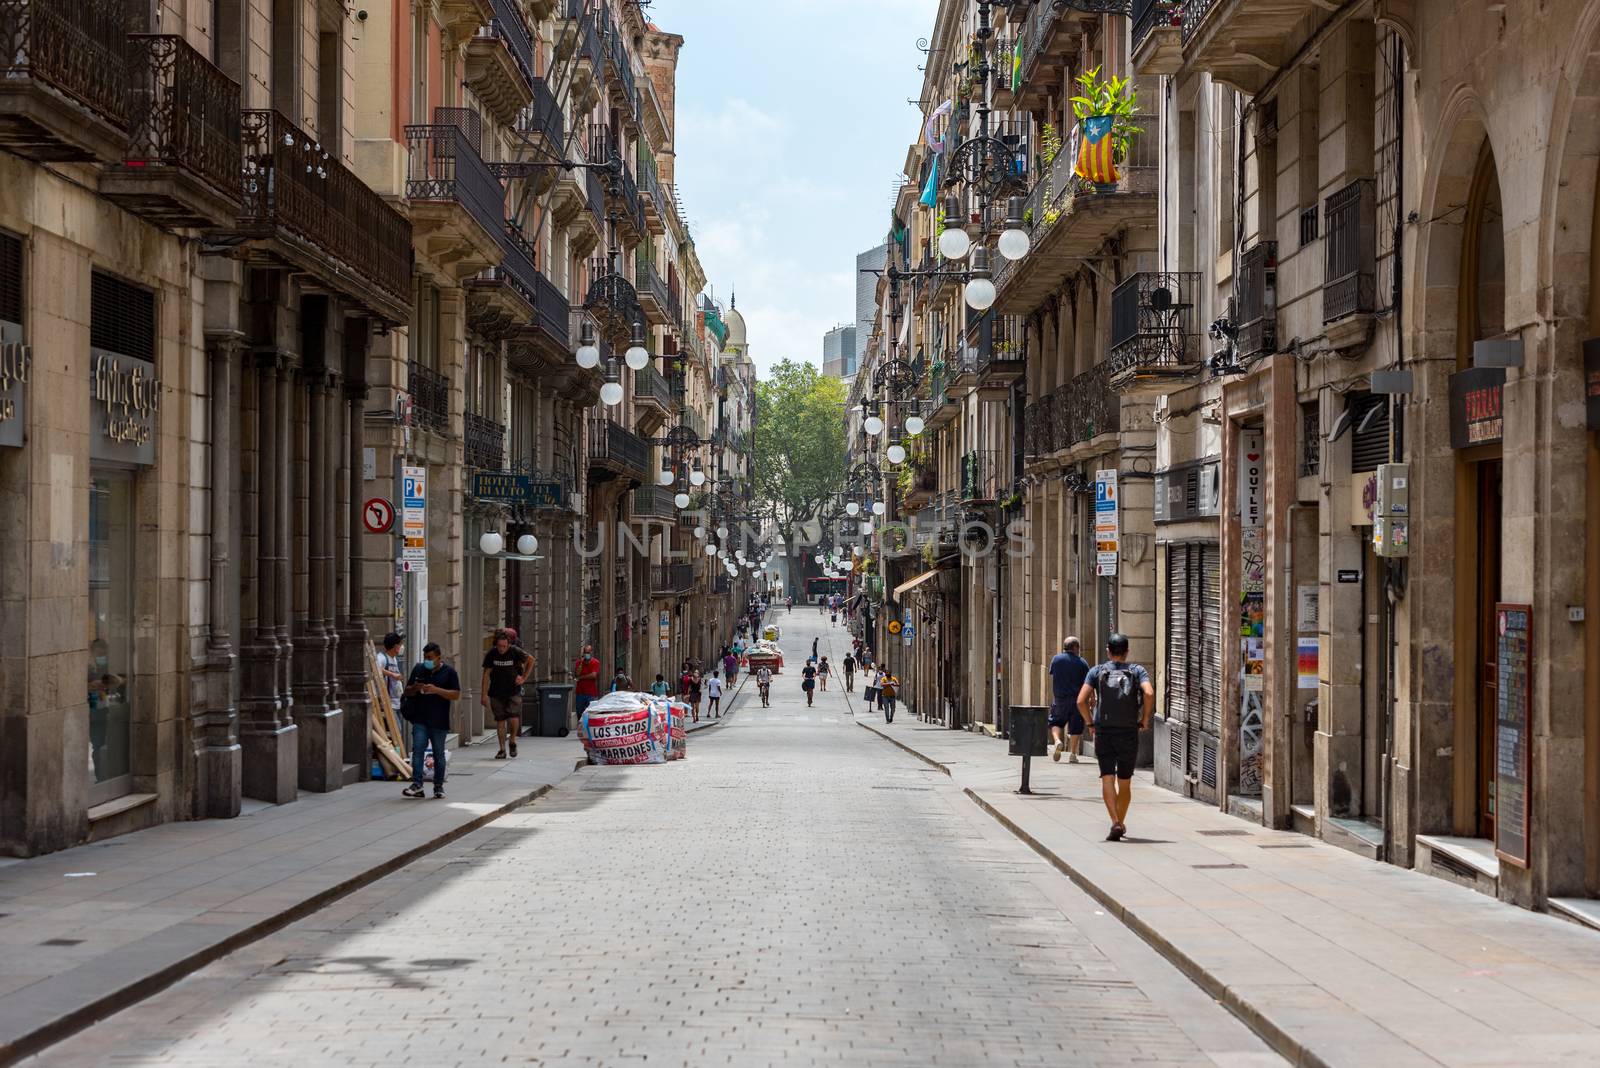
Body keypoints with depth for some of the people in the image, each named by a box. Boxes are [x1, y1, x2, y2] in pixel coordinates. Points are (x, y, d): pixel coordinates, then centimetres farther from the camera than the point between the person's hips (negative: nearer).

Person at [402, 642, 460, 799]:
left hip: (439, 721, -2)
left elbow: (456, 695, -7)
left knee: (438, 753, 7)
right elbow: (407, 691, 17)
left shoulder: (449, 672, 0)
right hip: (420, 719, 2)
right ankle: (417, 785, -11)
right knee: (417, 750, -9)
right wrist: (415, 689, -7)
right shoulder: (418, 669, 10)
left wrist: (436, 690, -17)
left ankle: (439, 786, 15)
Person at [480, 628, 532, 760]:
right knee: (500, 721, 2)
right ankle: (502, 750, 10)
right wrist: (484, 694, -4)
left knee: (514, 718, -13)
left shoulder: (515, 652, -10)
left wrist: (524, 678, 3)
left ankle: (513, 742, 14)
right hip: (496, 693, 1)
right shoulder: (491, 654, -7)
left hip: (513, 691, -1)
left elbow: (530, 660, 8)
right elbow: (486, 674, -1)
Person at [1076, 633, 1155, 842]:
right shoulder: (1137, 671, 4)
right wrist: (1145, 719, -3)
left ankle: (1115, 823, -22)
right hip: (1129, 733, 1)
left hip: (1103, 733, -1)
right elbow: (1149, 693, -15)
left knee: (1107, 780, -5)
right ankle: (1121, 823, 26)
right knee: (1125, 783, 15)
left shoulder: (1096, 671, 5)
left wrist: (1090, 723, 7)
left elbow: (1081, 701, -6)